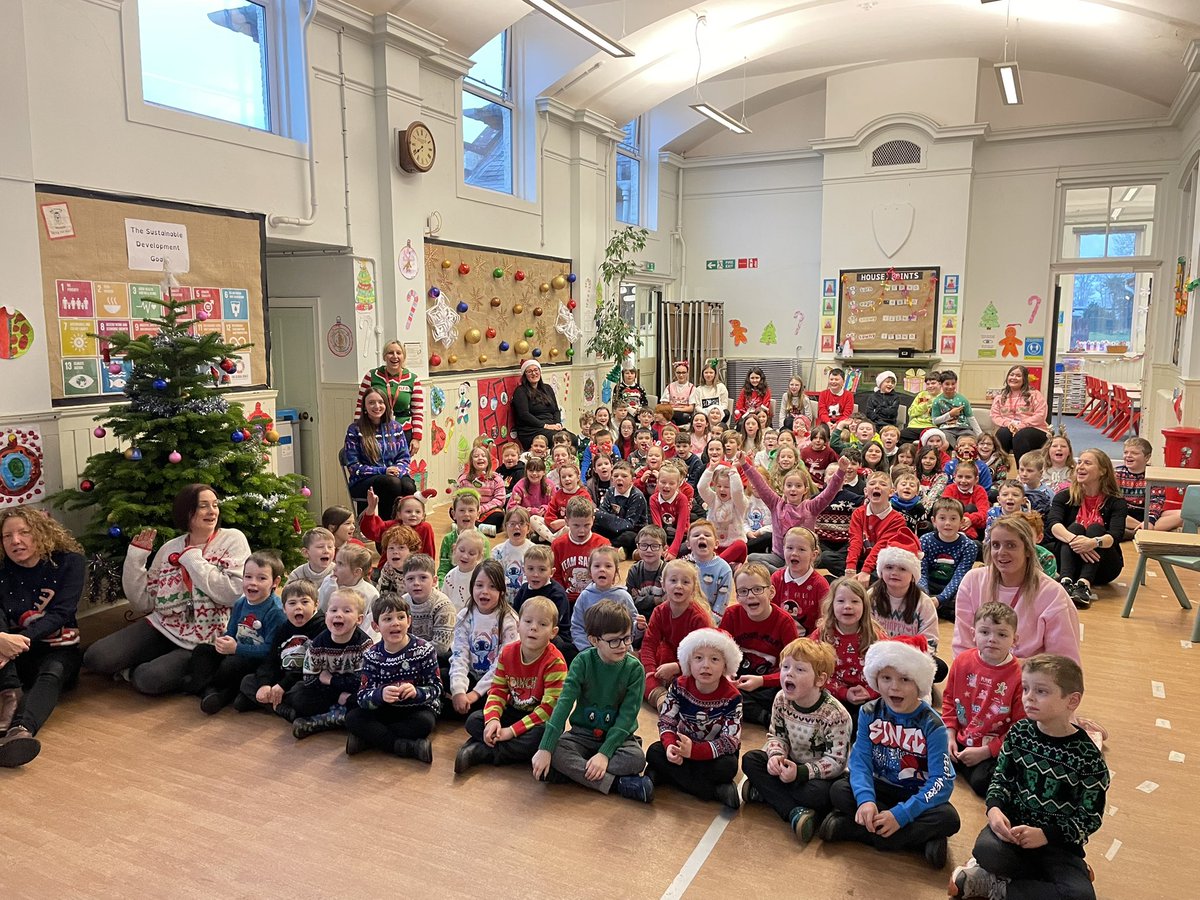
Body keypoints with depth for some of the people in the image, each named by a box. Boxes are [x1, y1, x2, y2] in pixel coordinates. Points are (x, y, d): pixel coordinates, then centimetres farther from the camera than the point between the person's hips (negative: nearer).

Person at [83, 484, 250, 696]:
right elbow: (143, 604, 5)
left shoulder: (233, 539, -6)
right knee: (95, 658, -9)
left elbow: (233, 594, -20)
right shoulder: (169, 548, 6)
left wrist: (193, 559, -15)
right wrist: (136, 556, -3)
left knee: (148, 679, -25)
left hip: (202, 643, -5)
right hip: (162, 627, 5)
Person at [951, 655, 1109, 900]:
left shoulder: (1088, 757, -11)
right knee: (985, 849, -32)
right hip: (1013, 823, 1)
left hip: (1058, 839, 0)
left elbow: (1090, 818, -7)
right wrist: (994, 808, -15)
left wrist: (1045, 834, -19)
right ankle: (1044, 874, -4)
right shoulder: (1019, 733, -2)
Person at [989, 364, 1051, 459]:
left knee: (1020, 436, -36)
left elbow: (1040, 415, -6)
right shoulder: (1000, 397, 16)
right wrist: (1008, 424, -14)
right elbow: (995, 416, 6)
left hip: (1034, 429, -2)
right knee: (1001, 434, -31)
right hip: (1008, 429, 3)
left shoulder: (1035, 394, 6)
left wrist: (1021, 425, -18)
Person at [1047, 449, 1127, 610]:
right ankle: (1066, 581, -46)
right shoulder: (1064, 497, 1)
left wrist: (1094, 542, -44)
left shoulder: (1116, 502, -4)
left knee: (1095, 528, -24)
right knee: (1075, 527, -24)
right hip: (1071, 564, 1)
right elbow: (1053, 524, -19)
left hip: (1103, 568, -1)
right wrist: (1074, 540, -40)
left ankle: (1084, 584, -46)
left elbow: (1115, 536, -21)